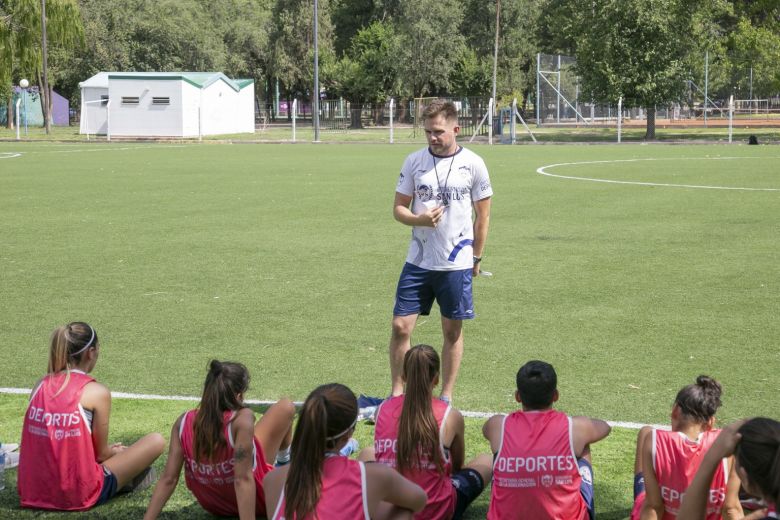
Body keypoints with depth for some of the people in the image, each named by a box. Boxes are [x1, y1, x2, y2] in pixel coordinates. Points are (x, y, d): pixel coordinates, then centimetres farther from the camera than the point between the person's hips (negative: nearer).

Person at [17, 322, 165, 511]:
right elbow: (101, 454, -1)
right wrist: (117, 451, 23)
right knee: (156, 441, 7)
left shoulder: (41, 385, 5)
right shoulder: (97, 392, -10)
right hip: (79, 495, -6)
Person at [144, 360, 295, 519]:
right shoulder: (242, 419, -30)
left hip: (212, 505, 4)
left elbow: (168, 479, -16)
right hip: (252, 500, -4)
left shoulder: (183, 423, -17)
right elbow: (243, 479, -33)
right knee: (286, 407, 4)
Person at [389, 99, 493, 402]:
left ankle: (446, 397, 19)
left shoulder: (473, 164, -3)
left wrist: (476, 257, 4)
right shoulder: (414, 161, 2)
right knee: (400, 327, -2)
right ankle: (397, 393, 13)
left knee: (452, 331, 6)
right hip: (418, 261, 2)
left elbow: (483, 215, 4)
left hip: (457, 264, -1)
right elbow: (398, 208, 5)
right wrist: (419, 219, -16)